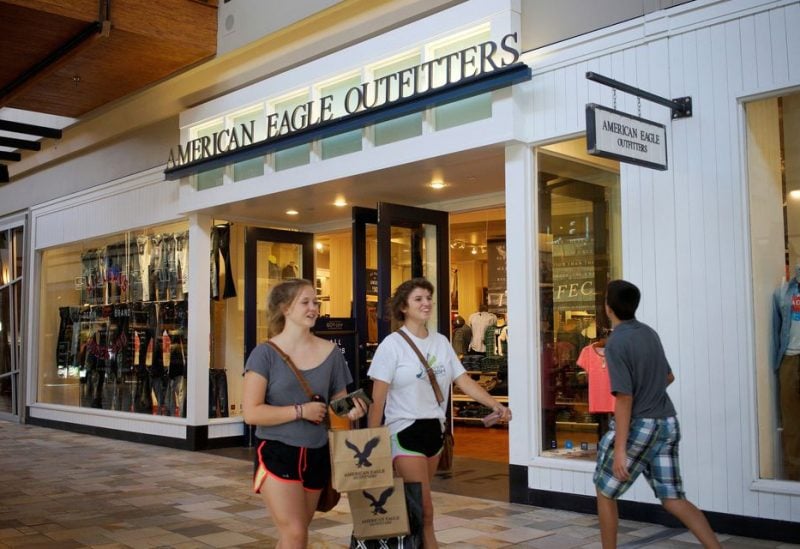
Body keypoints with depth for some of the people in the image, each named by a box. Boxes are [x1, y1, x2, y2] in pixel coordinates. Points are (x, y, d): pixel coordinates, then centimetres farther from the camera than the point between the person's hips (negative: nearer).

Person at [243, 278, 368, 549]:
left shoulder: (330, 352, 3)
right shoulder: (266, 353, -10)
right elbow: (252, 413, -16)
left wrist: (350, 411, -12)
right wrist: (301, 411, -19)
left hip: (317, 455, 5)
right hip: (277, 454, -4)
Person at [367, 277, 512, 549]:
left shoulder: (441, 342, 7)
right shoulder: (392, 345, -10)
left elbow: (463, 380, 3)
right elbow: (378, 399, -10)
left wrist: (495, 404, -11)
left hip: (434, 430, 6)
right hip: (405, 431, -6)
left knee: (416, 504, 15)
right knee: (425, 509, -8)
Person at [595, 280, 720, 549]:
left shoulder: (616, 343, -15)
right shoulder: (649, 333, 9)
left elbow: (624, 398, -20)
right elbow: (669, 377, 23)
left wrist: (620, 449, -20)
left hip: (638, 426, -7)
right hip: (668, 423, 7)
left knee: (605, 492, 12)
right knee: (673, 499, 9)